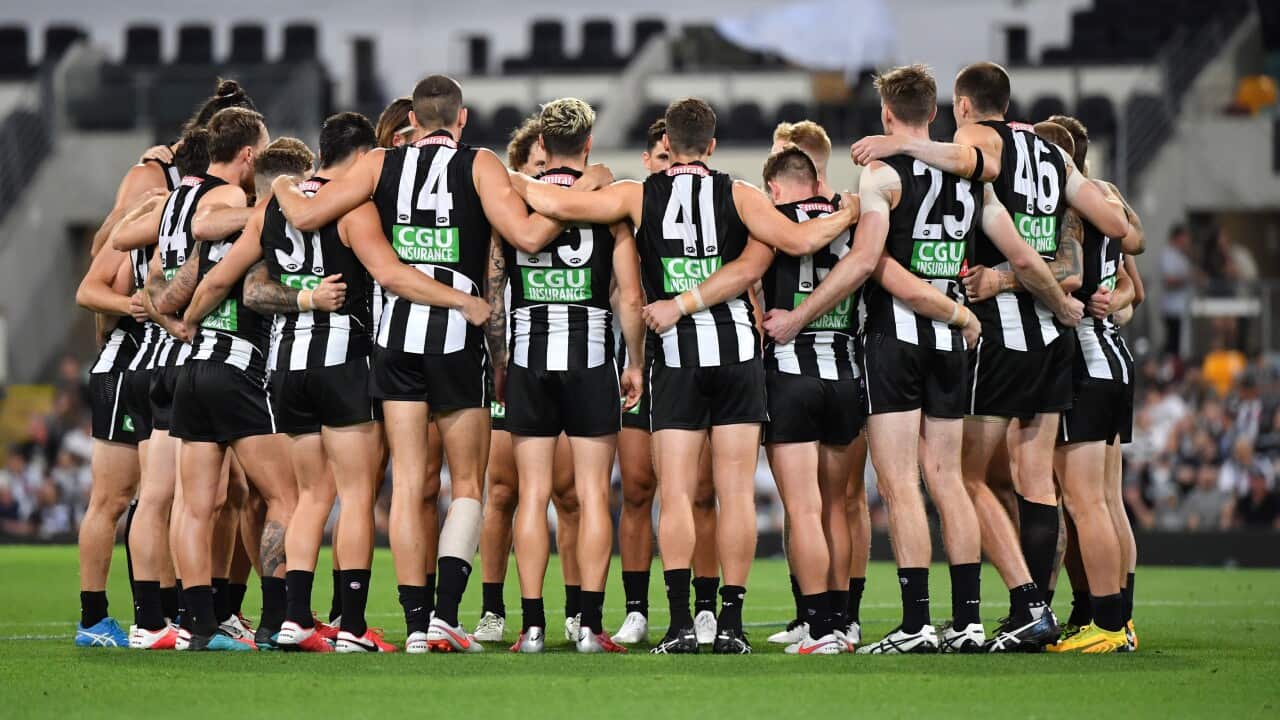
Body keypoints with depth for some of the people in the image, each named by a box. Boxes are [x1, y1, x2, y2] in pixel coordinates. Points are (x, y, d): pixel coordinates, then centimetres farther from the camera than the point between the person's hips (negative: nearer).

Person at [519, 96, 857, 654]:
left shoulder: (638, 196, 3)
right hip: (736, 347, 0)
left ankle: (681, 621, -12)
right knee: (736, 492, 1)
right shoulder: (737, 194, 2)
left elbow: (555, 204, -3)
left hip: (676, 356, 0)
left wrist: (518, 181, 16)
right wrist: (849, 216, 9)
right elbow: (797, 241, -7)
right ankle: (730, 623, -3)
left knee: (675, 494, -1)